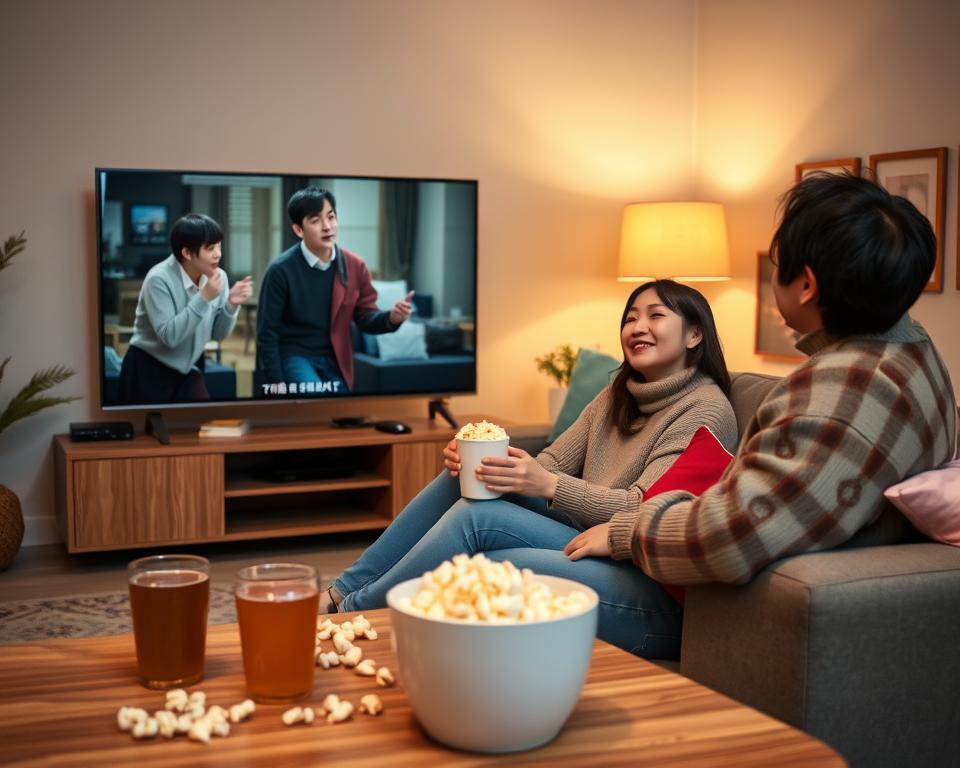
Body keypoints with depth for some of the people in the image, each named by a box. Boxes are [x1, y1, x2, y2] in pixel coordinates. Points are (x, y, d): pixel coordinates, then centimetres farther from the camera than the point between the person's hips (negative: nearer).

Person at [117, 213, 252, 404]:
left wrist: (231, 304, -19)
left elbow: (218, 334, -1)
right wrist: (203, 298, -31)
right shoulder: (159, 279, -21)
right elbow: (169, 336, -29)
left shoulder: (218, 277, -5)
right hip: (149, 370, -5)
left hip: (189, 369, 5)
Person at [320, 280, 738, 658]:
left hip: (655, 596, -8)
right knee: (466, 474, -4)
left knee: (476, 517, -22)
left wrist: (550, 486, -29)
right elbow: (550, 463, 10)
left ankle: (348, 611, -4)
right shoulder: (618, 394, 18)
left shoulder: (705, 408, -7)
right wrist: (479, 459, -9)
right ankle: (343, 590, 1)